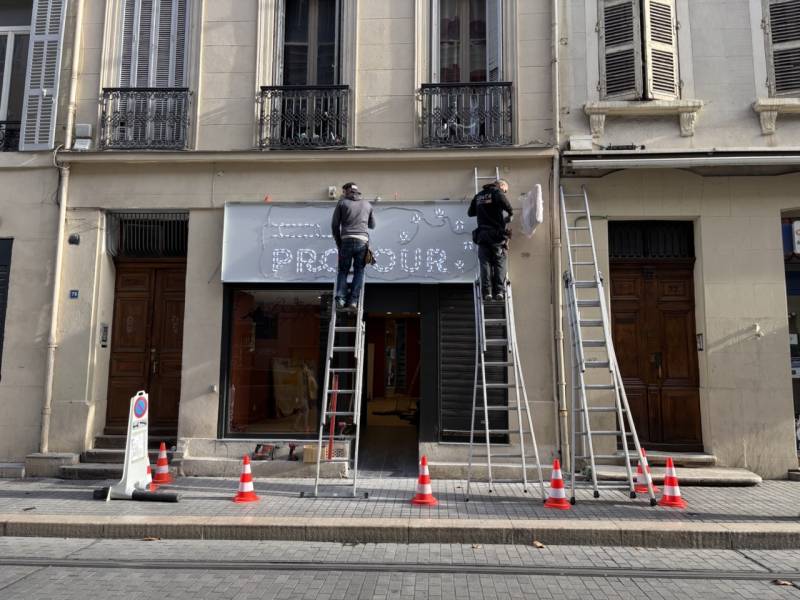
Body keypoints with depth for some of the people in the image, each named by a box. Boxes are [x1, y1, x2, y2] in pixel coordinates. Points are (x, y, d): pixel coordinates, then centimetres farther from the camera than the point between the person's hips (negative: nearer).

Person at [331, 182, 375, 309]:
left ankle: (340, 299, -4)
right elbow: (372, 225, 27)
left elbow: (334, 225, 7)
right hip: (363, 241, 1)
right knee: (359, 271, 8)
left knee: (343, 271, 8)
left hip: (346, 240, -1)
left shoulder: (342, 202, 10)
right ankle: (353, 300, -2)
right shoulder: (367, 204, 18)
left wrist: (338, 242, 16)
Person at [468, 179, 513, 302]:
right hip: (497, 234, -4)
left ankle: (487, 292, -8)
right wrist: (511, 213, -3)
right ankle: (498, 291, -7)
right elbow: (504, 203, -20)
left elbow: (470, 212, 25)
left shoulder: (478, 195, 19)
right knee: (499, 263, 2)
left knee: (485, 263, 2)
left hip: (482, 235, 4)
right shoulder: (497, 192, 1)